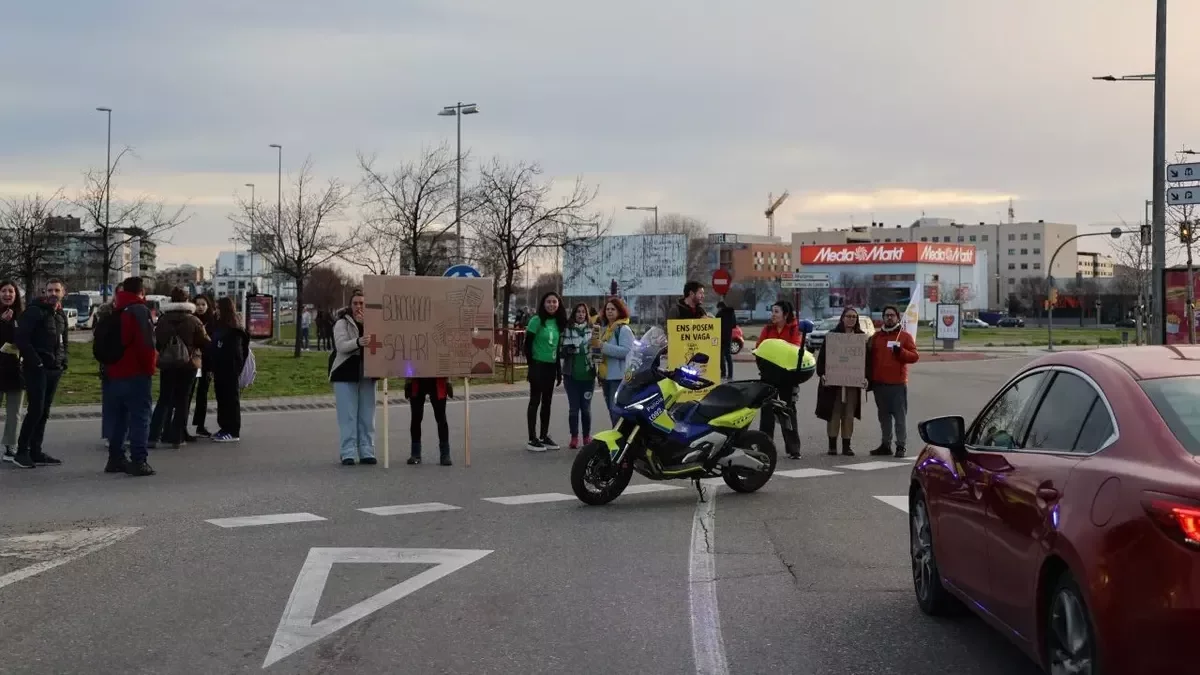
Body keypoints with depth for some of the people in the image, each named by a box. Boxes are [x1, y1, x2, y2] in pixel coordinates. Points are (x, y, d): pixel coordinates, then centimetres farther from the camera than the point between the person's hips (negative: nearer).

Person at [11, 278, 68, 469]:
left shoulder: (61, 315, 16)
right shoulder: (34, 311, -8)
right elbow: (20, 338, -15)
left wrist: (63, 361, 9)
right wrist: (35, 361, -17)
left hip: (54, 370, 7)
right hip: (37, 369, -7)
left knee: (44, 412, 9)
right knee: (35, 410, -11)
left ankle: (35, 452, 13)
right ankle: (21, 452, -4)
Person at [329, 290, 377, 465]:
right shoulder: (342, 323, 0)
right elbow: (341, 345, -17)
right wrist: (357, 342, -36)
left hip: (367, 374, 4)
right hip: (346, 374, -4)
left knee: (367, 416, 6)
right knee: (348, 416, -5)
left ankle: (366, 452, 10)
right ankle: (348, 453, -4)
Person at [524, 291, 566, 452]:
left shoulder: (559, 322, 8)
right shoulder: (537, 320, -10)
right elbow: (527, 344, -11)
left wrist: (559, 370, 13)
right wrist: (532, 366, -14)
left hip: (551, 366, 6)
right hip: (538, 365, -6)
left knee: (547, 402, 10)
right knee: (535, 401, -3)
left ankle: (544, 436, 18)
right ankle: (532, 439, 0)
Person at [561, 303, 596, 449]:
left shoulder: (592, 330, 5)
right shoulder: (567, 330, 3)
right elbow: (561, 351, 5)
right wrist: (567, 350, -18)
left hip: (588, 375, 0)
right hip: (571, 375, 0)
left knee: (586, 407, 4)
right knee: (573, 407, 1)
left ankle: (587, 437, 17)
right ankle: (574, 438, 9)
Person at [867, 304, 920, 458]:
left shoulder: (905, 336, 3)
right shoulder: (876, 336, 15)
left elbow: (915, 356, -2)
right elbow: (870, 359, 18)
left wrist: (900, 351, -18)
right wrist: (869, 379, 14)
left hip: (898, 384, -4)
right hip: (879, 383, 5)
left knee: (900, 416, -5)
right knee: (884, 416, 10)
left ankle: (901, 446, -2)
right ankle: (886, 445, 16)